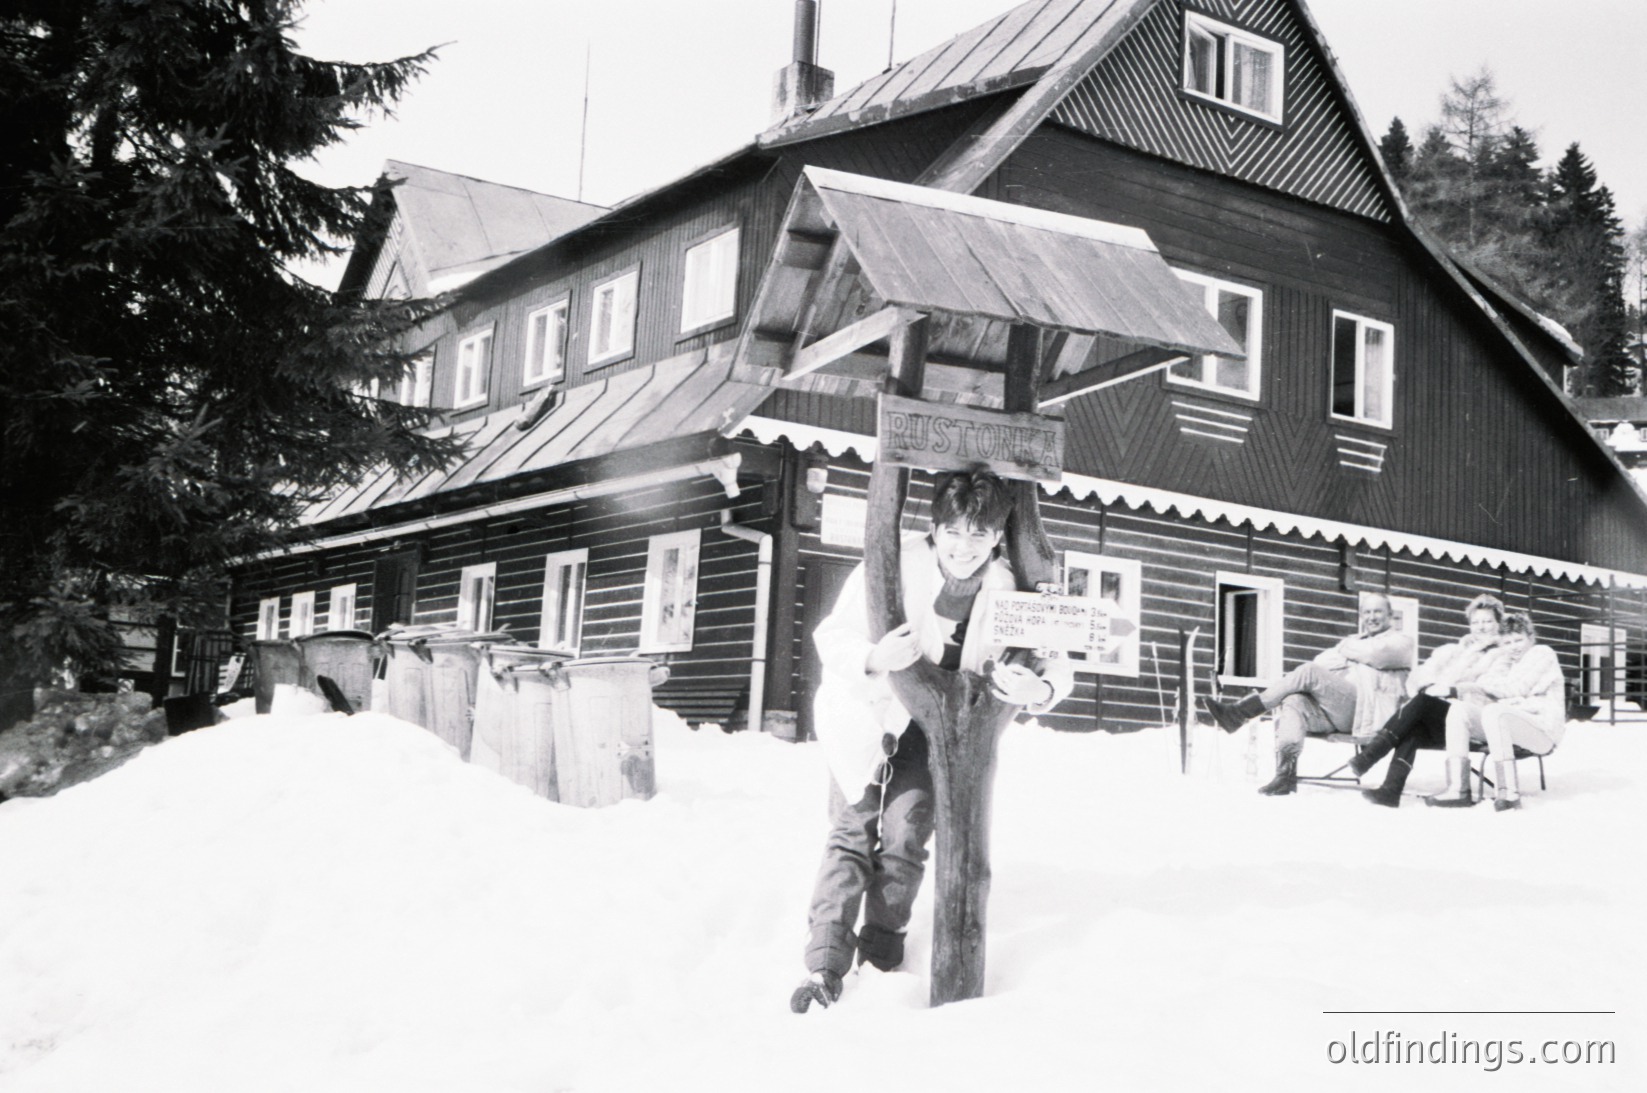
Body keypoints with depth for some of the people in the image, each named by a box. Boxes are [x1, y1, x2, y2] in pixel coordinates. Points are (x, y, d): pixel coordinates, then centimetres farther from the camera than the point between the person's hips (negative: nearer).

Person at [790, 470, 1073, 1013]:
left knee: (906, 831, -7)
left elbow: (1053, 664, -11)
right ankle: (825, 961, -1)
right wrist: (873, 658, -43)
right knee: (852, 831, -4)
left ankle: (883, 942, 16)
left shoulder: (1005, 591, -17)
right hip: (866, 711, -2)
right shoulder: (894, 564, -27)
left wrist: (1041, 691, -35)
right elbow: (831, 635, -22)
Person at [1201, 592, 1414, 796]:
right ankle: (1286, 773, -38)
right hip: (1333, 712, 6)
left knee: (1309, 673, -25)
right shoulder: (1353, 640, 36)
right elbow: (1321, 661, 20)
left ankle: (1240, 712, -26)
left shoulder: (1400, 642, 18)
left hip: (1367, 711, -6)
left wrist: (1347, 650, 11)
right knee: (1294, 701, -27)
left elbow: (1376, 655, -5)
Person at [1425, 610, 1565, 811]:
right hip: (1505, 724, 7)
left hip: (1543, 730, -7)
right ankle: (1458, 789, -27)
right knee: (1460, 709, -14)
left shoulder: (1542, 654, 4)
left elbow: (1518, 689, -11)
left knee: (1493, 712, -35)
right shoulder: (1508, 662, 26)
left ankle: (1509, 792, -40)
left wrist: (1479, 685, -5)